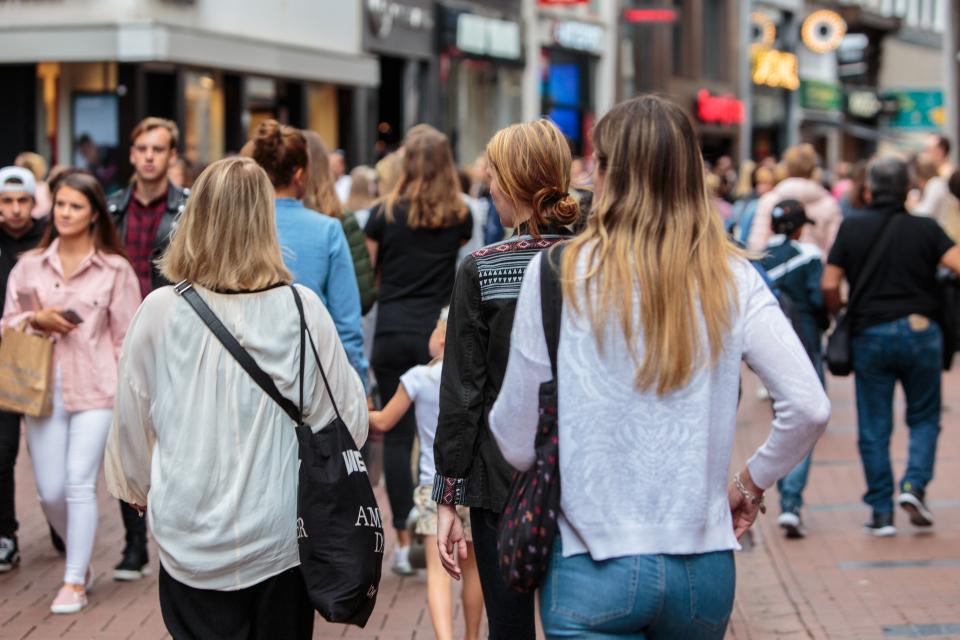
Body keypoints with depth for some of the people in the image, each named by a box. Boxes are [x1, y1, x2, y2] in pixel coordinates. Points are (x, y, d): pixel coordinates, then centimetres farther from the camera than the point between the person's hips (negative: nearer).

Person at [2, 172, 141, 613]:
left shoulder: (115, 270, -1)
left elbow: (128, 337, 1)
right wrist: (36, 320, -8)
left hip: (96, 392, -3)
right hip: (42, 389, 4)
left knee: (80, 484, -10)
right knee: (50, 491, 5)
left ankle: (75, 582, -2)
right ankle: (81, 558, 30)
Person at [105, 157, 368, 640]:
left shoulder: (161, 311, -10)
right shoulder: (302, 309, -10)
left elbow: (132, 418, 3)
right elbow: (349, 418, -2)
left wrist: (138, 487, 22)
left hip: (194, 545, 0)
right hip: (281, 540, 1)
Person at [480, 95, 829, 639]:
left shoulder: (558, 274, -8)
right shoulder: (733, 280, -2)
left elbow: (517, 444, -4)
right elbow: (810, 407, -8)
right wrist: (751, 483, 9)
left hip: (593, 568, -3)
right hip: (706, 567, 3)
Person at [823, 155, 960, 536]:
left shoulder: (851, 229, 0)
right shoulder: (925, 229, -2)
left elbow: (829, 285, -3)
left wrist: (840, 315, 15)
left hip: (870, 335, 0)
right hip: (920, 332, 0)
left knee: (874, 429, 7)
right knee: (924, 418, 15)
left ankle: (881, 512, 7)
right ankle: (914, 485, -5)